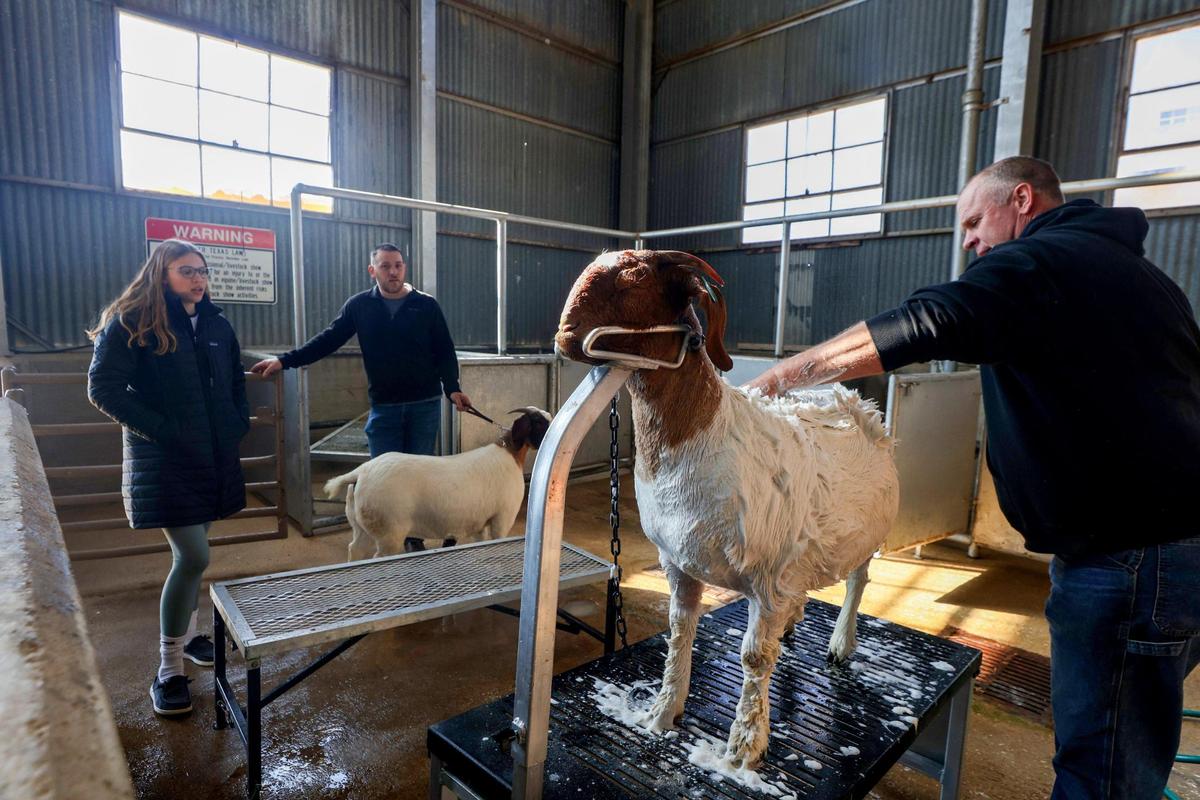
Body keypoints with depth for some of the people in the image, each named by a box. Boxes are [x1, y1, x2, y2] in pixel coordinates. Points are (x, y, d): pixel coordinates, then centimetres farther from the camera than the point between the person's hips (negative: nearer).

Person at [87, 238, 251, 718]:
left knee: (191, 553, 17)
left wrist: (238, 423, 6)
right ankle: (168, 670, 6)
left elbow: (235, 380, 21)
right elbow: (103, 388, -12)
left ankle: (187, 632, 35)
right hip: (165, 459, -6)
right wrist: (161, 429, -17)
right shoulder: (131, 323, -7)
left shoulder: (215, 325, 10)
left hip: (215, 456, 6)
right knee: (193, 558, -9)